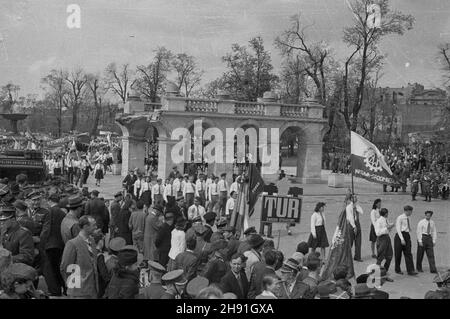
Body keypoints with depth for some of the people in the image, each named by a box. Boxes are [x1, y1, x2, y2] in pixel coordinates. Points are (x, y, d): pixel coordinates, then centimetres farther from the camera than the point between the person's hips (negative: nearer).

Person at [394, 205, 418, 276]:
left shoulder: (407, 218, 12)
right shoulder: (400, 218, -10)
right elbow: (398, 229, -14)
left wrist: (409, 238, 12)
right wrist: (402, 239, -20)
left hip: (407, 236, 7)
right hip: (400, 236, -7)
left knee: (408, 254, -1)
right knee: (398, 254, 5)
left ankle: (410, 271, -5)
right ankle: (397, 269, 18)